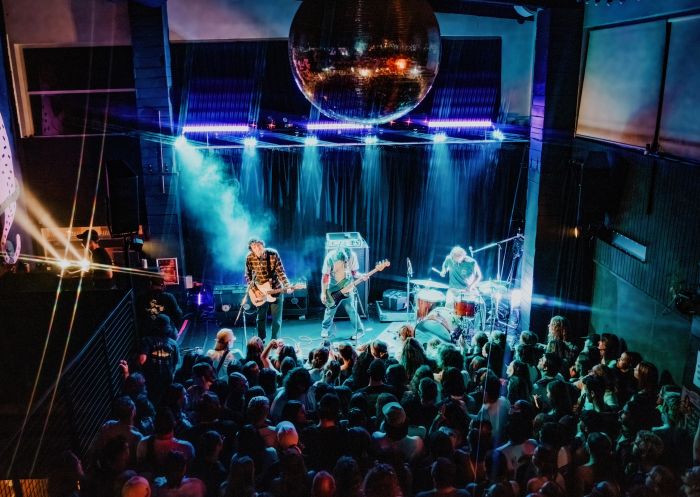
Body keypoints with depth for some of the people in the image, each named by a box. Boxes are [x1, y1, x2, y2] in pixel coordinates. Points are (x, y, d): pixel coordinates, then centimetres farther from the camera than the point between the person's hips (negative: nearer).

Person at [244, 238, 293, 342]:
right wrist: (254, 289, -12)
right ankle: (261, 340, 27)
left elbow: (281, 272, -15)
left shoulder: (273, 254, -16)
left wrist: (287, 286, -27)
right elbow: (248, 275, -1)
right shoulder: (250, 258, -11)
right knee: (261, 317, 11)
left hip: (276, 289, -1)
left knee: (276, 318, 2)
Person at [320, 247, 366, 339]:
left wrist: (361, 276, -23)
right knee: (330, 310, 9)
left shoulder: (352, 256, -16)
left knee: (351, 310, -1)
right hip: (333, 287, 0)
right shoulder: (330, 257, -21)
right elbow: (325, 275, -13)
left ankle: (359, 330, 17)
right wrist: (323, 293, -11)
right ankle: (325, 328, 33)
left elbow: (354, 272, -1)